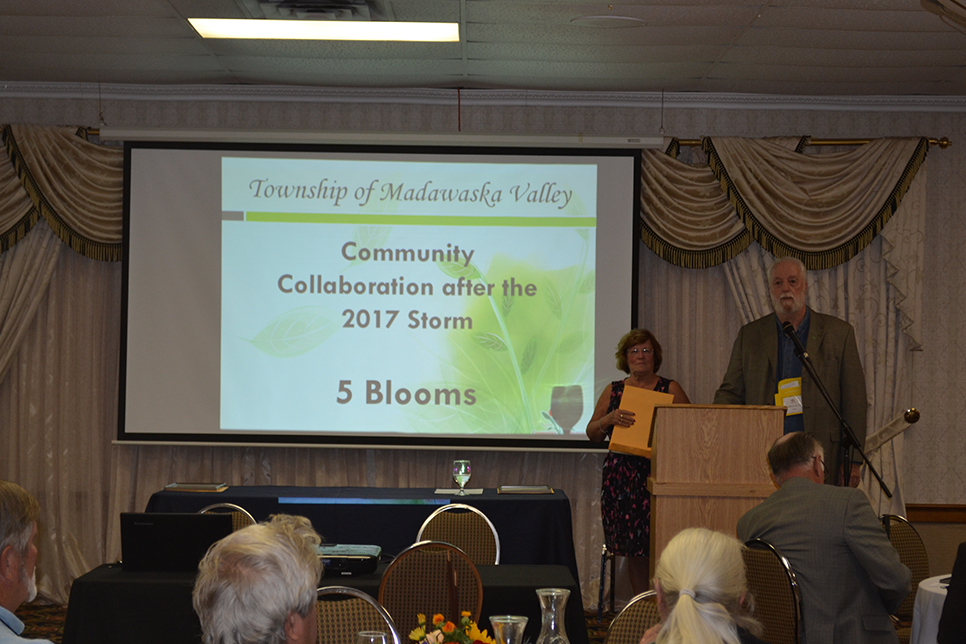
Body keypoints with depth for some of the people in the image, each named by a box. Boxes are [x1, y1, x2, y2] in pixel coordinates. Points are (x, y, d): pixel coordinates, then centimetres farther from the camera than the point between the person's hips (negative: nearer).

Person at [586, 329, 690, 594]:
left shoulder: (670, 390, 7)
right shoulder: (613, 391, 13)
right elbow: (592, 434, 10)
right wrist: (609, 419, -10)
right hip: (622, 480, 3)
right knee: (634, 551, 2)